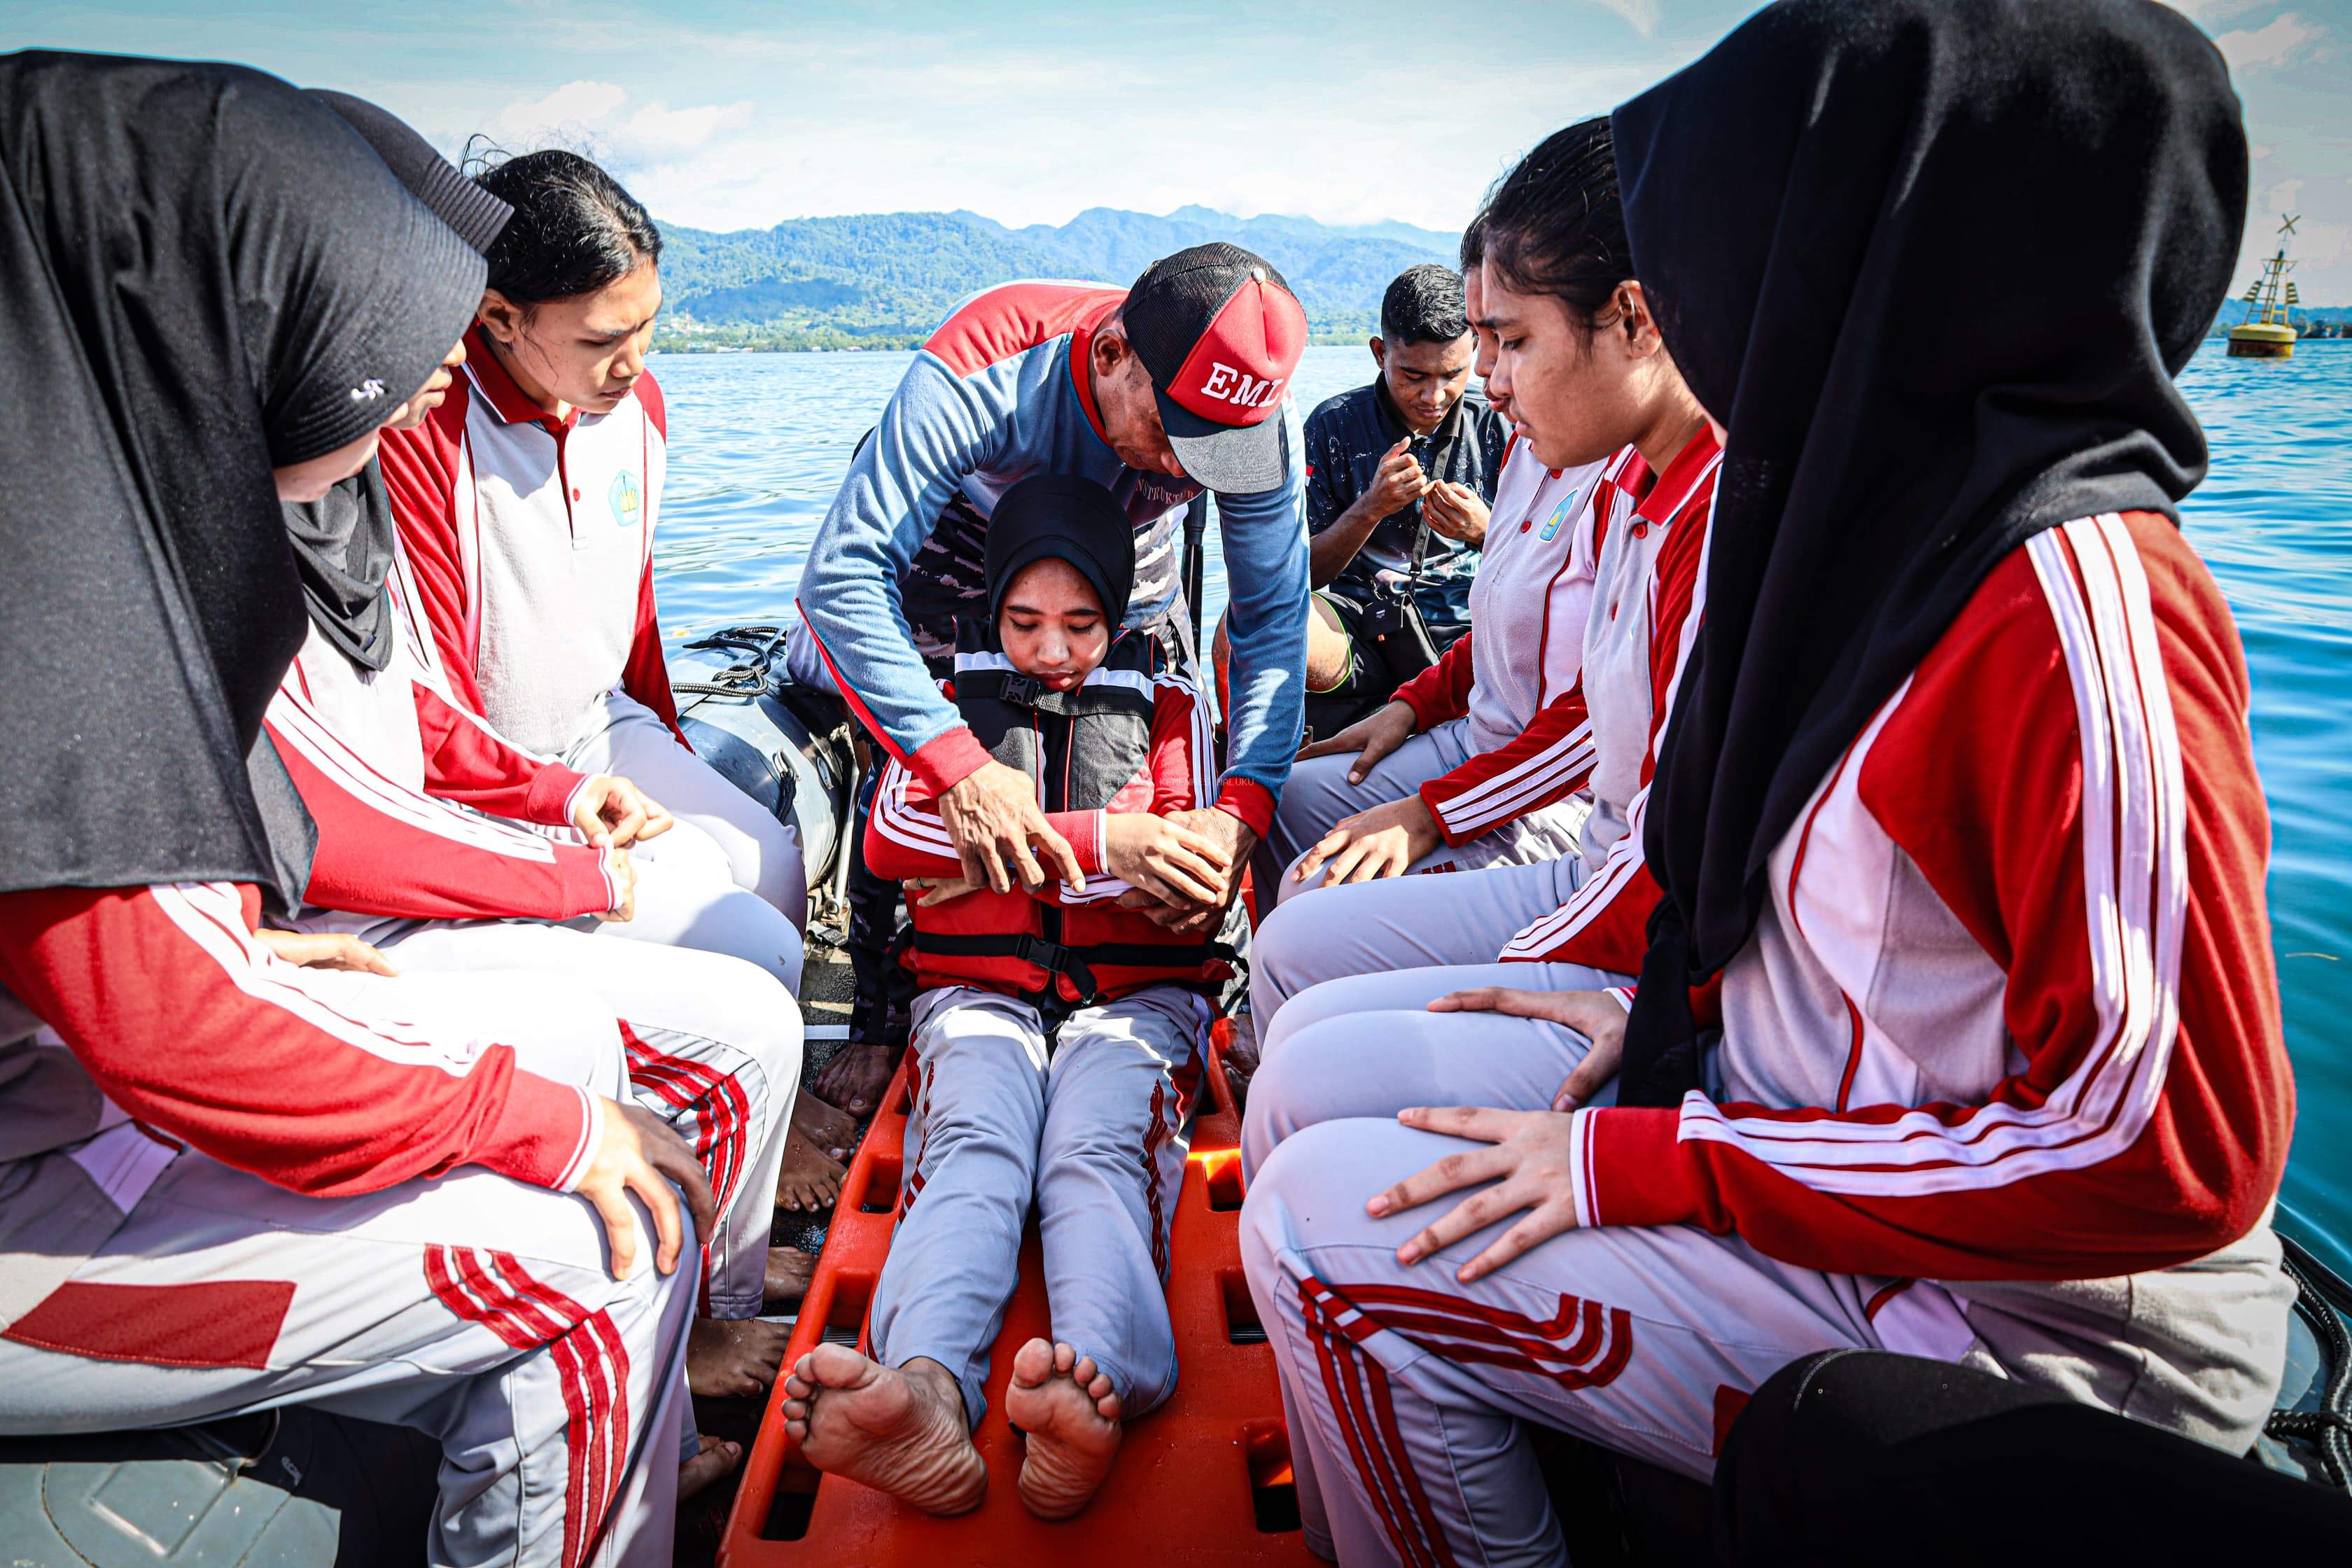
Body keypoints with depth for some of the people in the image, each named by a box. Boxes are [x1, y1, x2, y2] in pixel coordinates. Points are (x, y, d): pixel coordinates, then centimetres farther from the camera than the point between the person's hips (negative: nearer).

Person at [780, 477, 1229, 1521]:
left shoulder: (1166, 700, 18)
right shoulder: (952, 693, 18)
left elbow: (1192, 867, 5)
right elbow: (892, 836, -2)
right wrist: (1094, 839, -12)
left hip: (1134, 991, 0)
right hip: (980, 991, 1)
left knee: (1097, 1154, -31)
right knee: (970, 1147, -31)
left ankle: (1097, 1394, -57)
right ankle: (925, 1395, -55)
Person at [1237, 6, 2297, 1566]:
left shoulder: (2083, 605, -26)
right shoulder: (1904, 517, 3)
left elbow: (2172, 1155, -25)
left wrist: (1644, 1165, -22)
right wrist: (1666, 1005, 5)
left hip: (2024, 1319, -8)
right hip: (1803, 1112, 9)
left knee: (1327, 1230, -16)